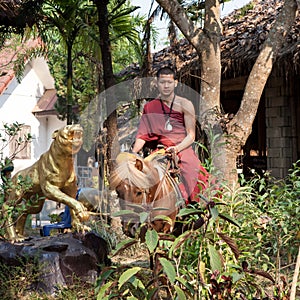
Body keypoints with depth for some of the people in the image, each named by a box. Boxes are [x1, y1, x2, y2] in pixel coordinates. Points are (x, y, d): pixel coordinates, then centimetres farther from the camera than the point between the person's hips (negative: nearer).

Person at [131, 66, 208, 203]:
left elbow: (191, 136, 0)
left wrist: (176, 148, -17)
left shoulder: (184, 105, 5)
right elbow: (143, 134, 9)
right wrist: (133, 152, -8)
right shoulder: (150, 107, 14)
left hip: (183, 149, -2)